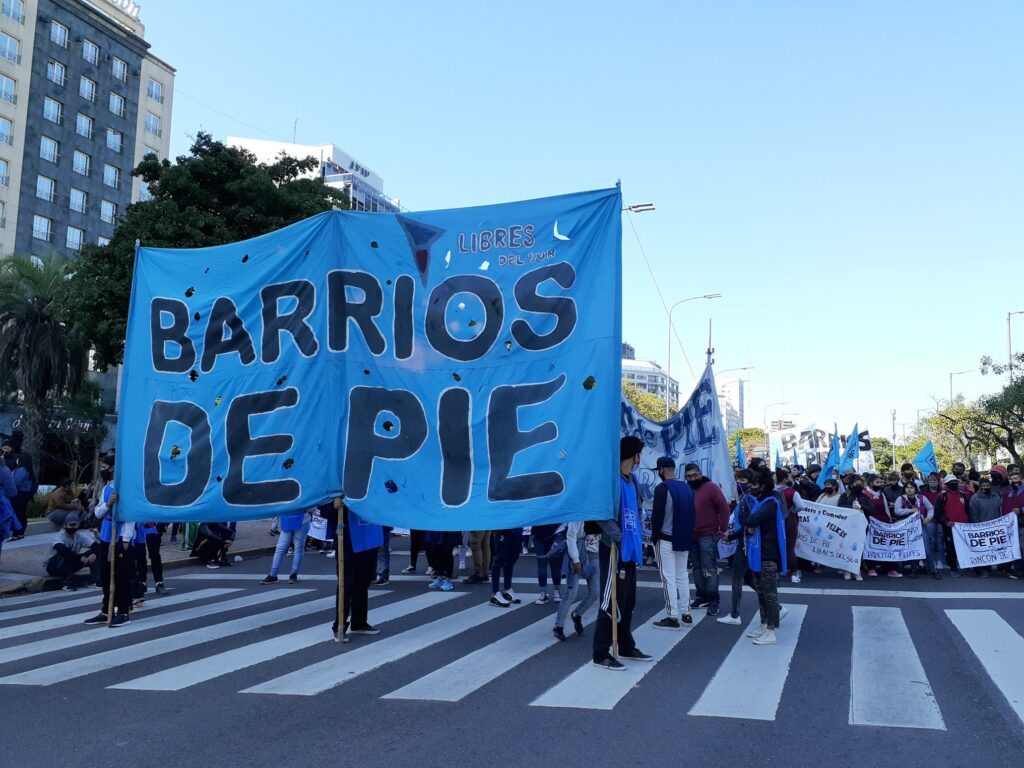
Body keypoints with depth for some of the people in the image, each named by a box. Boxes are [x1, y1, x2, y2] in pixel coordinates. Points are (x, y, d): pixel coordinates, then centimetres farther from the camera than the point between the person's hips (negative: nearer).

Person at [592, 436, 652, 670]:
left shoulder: (633, 481, 12)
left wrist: (636, 538, 9)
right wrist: (619, 538, -21)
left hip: (629, 549, 9)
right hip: (614, 550, -9)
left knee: (628, 602, 17)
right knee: (612, 603, -3)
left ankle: (627, 648, 29)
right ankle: (601, 654, 5)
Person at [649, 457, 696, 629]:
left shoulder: (662, 488, -14)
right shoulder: (687, 488, 9)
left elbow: (657, 515, -16)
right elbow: (693, 514, 13)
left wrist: (654, 537, -6)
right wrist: (687, 533, 17)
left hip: (666, 539, -7)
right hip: (684, 539, 7)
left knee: (668, 578, -5)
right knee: (682, 575, 15)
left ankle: (672, 617, -5)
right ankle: (685, 613, 19)